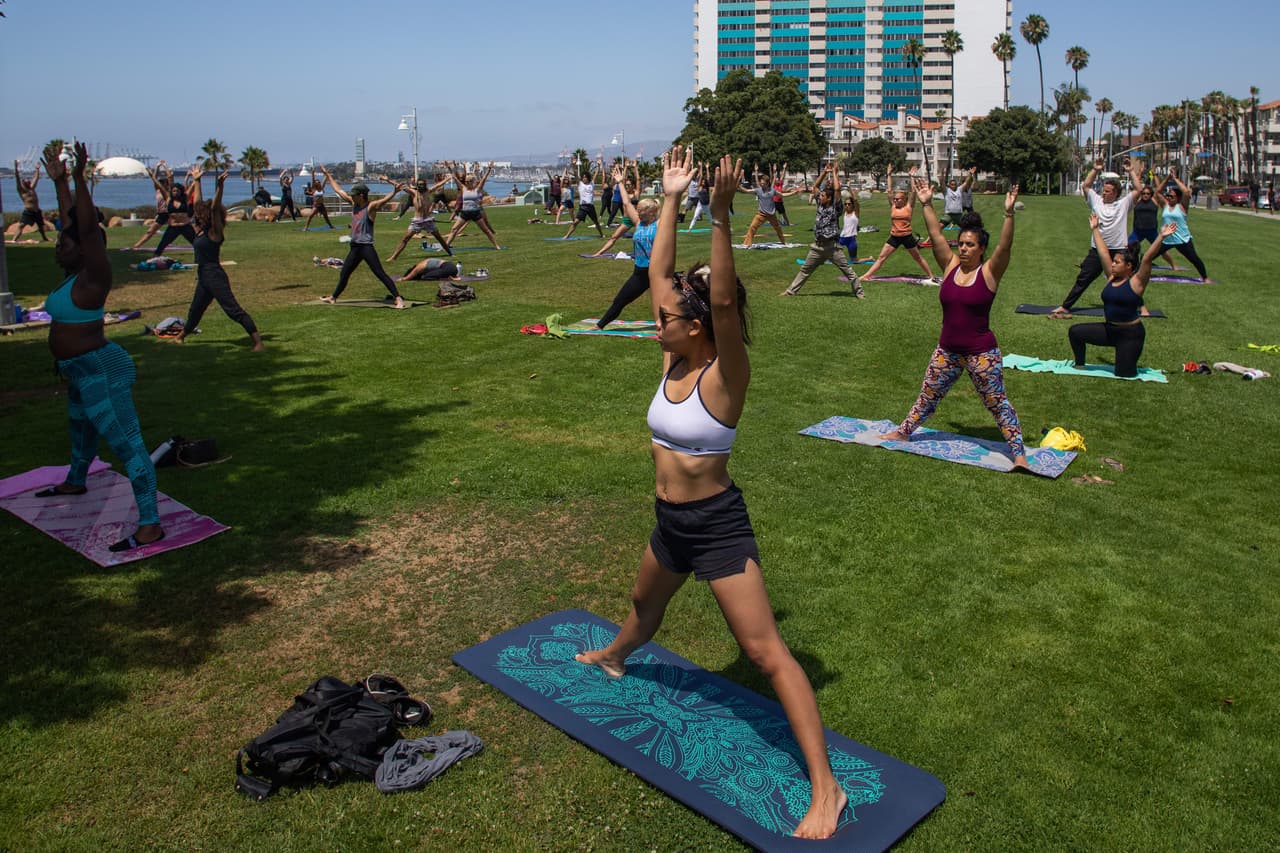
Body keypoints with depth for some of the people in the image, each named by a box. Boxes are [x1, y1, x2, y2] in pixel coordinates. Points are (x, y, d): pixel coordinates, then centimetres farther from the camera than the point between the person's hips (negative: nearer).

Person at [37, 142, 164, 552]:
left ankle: (150, 525, -16)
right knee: (80, 430, 33)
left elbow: (89, 230, -29)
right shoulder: (75, 272, 7)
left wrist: (80, 178, -32)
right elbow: (71, 221, 18)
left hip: (101, 371, -11)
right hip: (84, 371, 11)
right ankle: (75, 482, 60)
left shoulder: (93, 276, -16)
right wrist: (59, 180, 22)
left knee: (127, 444, -14)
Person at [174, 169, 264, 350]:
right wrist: (197, 181, 28)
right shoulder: (200, 230, 11)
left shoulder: (214, 232, -10)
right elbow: (198, 203, 21)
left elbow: (215, 208, -24)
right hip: (203, 276, 9)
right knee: (195, 311, 25)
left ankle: (258, 341, -20)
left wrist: (219, 186, -33)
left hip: (215, 276, -9)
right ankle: (181, 335, 44)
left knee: (233, 309, -15)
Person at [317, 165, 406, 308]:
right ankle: (333, 297, 36)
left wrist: (394, 192, -48)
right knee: (343, 275, 21)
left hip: (366, 247, -8)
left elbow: (384, 199, -29)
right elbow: (338, 190, 22)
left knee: (381, 274, -14)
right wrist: (328, 175, 30)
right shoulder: (354, 204, 10)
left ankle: (398, 298, -15)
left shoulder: (371, 207, -11)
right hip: (354, 247, 8)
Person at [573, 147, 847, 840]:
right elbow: (659, 272, 3)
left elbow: (723, 300, -35)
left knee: (766, 653, -8)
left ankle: (825, 789, -3)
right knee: (644, 607, 34)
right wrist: (670, 200, 2)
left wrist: (721, 217, -41)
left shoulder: (723, 374, -18)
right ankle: (612, 657, 66)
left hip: (718, 526, -8)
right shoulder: (674, 360, 0)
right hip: (671, 522, 8)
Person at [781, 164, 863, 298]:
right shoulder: (820, 204, 8)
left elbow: (837, 189, -17)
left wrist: (834, 172, -5)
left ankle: (859, 292, 6)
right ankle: (791, 291, 17)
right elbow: (816, 186, 14)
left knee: (848, 270, 0)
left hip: (832, 245, -5)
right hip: (818, 245, 5)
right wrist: (824, 172, 5)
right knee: (805, 270, 11)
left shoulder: (834, 206, -7)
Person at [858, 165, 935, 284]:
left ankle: (931, 276, 22)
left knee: (918, 258, 10)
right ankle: (866, 276, -5)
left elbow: (913, 192, -9)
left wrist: (912, 177, -11)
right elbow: (889, 190, 3)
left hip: (907, 236, -2)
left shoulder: (909, 206, -3)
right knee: (881, 257, -2)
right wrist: (889, 175, 2)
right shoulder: (893, 206, 4)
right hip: (894, 236, 3)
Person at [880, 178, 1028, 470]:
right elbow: (936, 235, 1)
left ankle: (1019, 454, 5)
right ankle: (903, 432, 34)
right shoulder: (951, 266, 3)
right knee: (927, 397, 18)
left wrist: (1009, 214, -35)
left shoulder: (989, 272, -9)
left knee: (997, 403, 1)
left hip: (981, 352, -5)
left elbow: (1005, 246, -24)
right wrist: (927, 205, -3)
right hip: (947, 350, 5)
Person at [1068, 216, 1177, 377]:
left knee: (1123, 374, -7)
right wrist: (1095, 229, 11)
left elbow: (1147, 259, -25)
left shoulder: (1136, 282, -13)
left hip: (1130, 334, -6)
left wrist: (1161, 236, -33)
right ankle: (1079, 365, 12)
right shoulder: (1111, 278, 3)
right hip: (1109, 329, 6)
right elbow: (1103, 252, 7)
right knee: (1075, 331, -4)